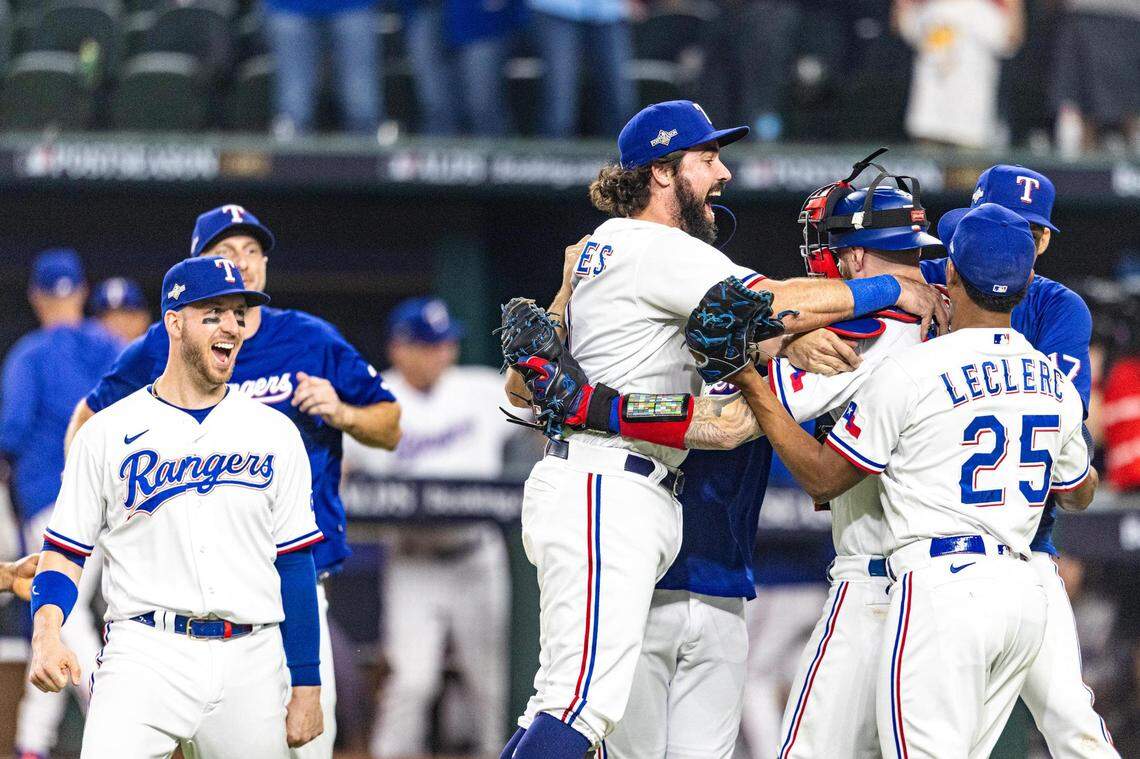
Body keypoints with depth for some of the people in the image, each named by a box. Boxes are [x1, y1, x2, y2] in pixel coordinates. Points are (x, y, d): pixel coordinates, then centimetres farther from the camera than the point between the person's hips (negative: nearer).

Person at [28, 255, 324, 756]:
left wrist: (306, 686, 7)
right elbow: (65, 550, 6)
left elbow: (294, 564, 11)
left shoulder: (275, 433, 11)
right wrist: (45, 633, -14)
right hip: (145, 656, -3)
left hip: (251, 661, 3)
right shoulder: (108, 432, 6)